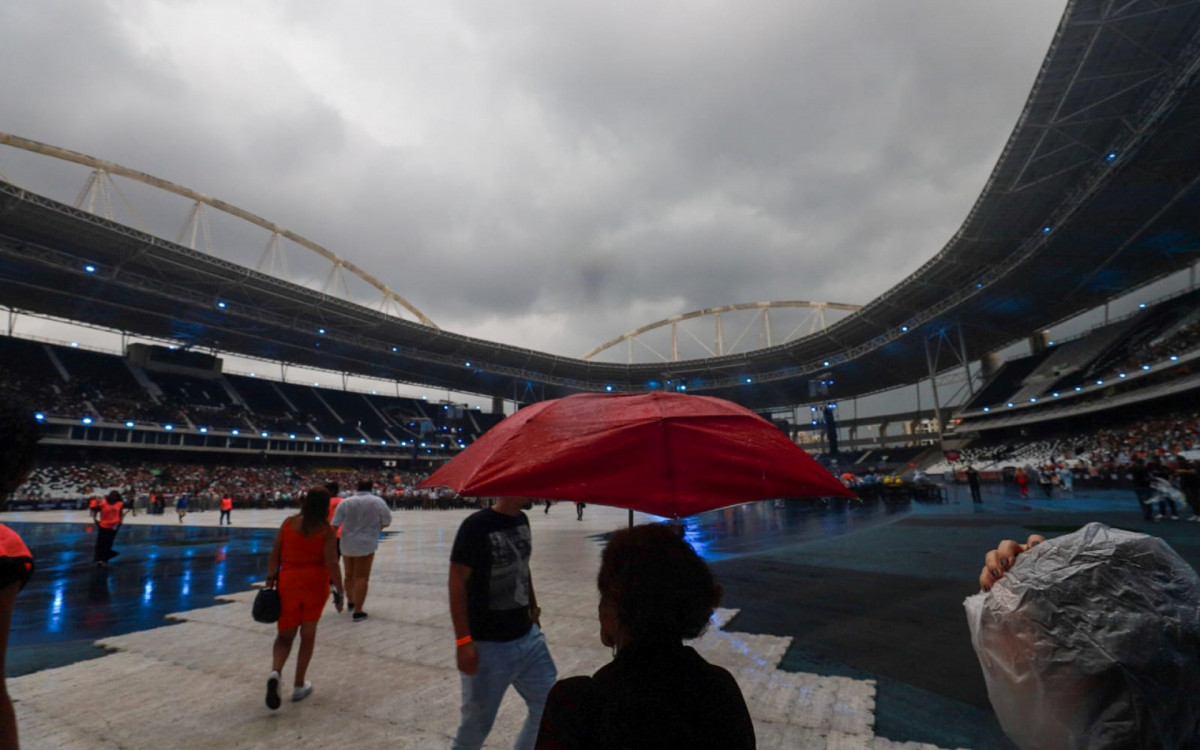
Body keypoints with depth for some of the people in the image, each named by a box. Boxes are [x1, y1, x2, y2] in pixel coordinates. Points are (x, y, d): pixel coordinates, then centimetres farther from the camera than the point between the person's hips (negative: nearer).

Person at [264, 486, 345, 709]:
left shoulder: (289, 522, -4)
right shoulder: (326, 530, -11)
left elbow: (274, 554, -2)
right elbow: (331, 563, -13)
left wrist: (270, 580, 8)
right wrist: (339, 592, -5)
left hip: (288, 582, 2)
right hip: (315, 584, -2)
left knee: (285, 634, 14)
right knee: (308, 634, 15)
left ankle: (275, 673, -13)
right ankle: (299, 685, 24)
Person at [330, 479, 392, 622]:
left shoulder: (345, 502, -3)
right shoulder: (378, 501, -8)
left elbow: (334, 525, -6)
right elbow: (387, 522, -2)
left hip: (347, 544, 4)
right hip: (366, 544, -3)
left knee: (349, 575, 21)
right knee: (361, 577, 2)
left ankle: (350, 601, 43)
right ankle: (358, 611, 1)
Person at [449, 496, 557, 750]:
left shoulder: (521, 520, 3)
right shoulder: (476, 526, -20)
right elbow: (457, 584, -18)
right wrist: (463, 640, -19)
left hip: (528, 637, 7)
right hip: (488, 646, -7)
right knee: (477, 722, 12)